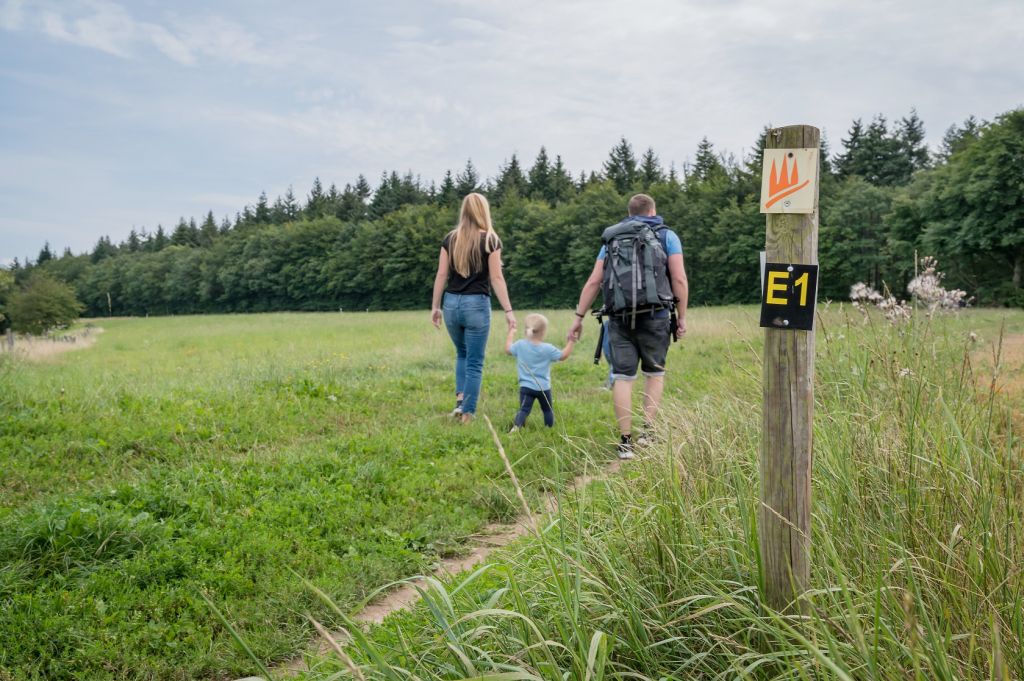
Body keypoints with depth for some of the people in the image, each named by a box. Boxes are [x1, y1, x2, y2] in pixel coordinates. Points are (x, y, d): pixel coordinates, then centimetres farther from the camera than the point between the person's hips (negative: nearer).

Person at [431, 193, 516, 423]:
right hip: (477, 304, -3)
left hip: (452, 303, 4)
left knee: (462, 354, 24)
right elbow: (496, 278, -7)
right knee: (475, 363, 4)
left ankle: (460, 399, 10)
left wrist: (435, 306, 10)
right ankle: (467, 413, 3)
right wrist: (508, 310, -5)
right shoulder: (490, 240, -4)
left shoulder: (450, 239, 5)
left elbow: (442, 275, 4)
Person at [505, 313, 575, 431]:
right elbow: (563, 356, 0)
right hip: (543, 388, -1)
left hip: (525, 386, 1)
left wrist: (511, 333, 26)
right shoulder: (548, 348, -8)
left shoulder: (520, 345, -3)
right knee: (547, 409, 19)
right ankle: (550, 428, 27)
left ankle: (516, 426, -27)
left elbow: (508, 349, 13)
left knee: (524, 409, -6)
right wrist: (571, 342, 12)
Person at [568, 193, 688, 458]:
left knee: (623, 377, 2)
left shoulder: (612, 238, 17)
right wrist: (682, 316, 4)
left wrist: (579, 317, 12)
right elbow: (679, 279, -2)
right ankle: (648, 432, 8)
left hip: (620, 317, 2)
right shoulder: (666, 236, 9)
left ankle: (625, 441, 1)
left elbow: (593, 282, 10)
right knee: (654, 373, 14)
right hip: (654, 315, -2)